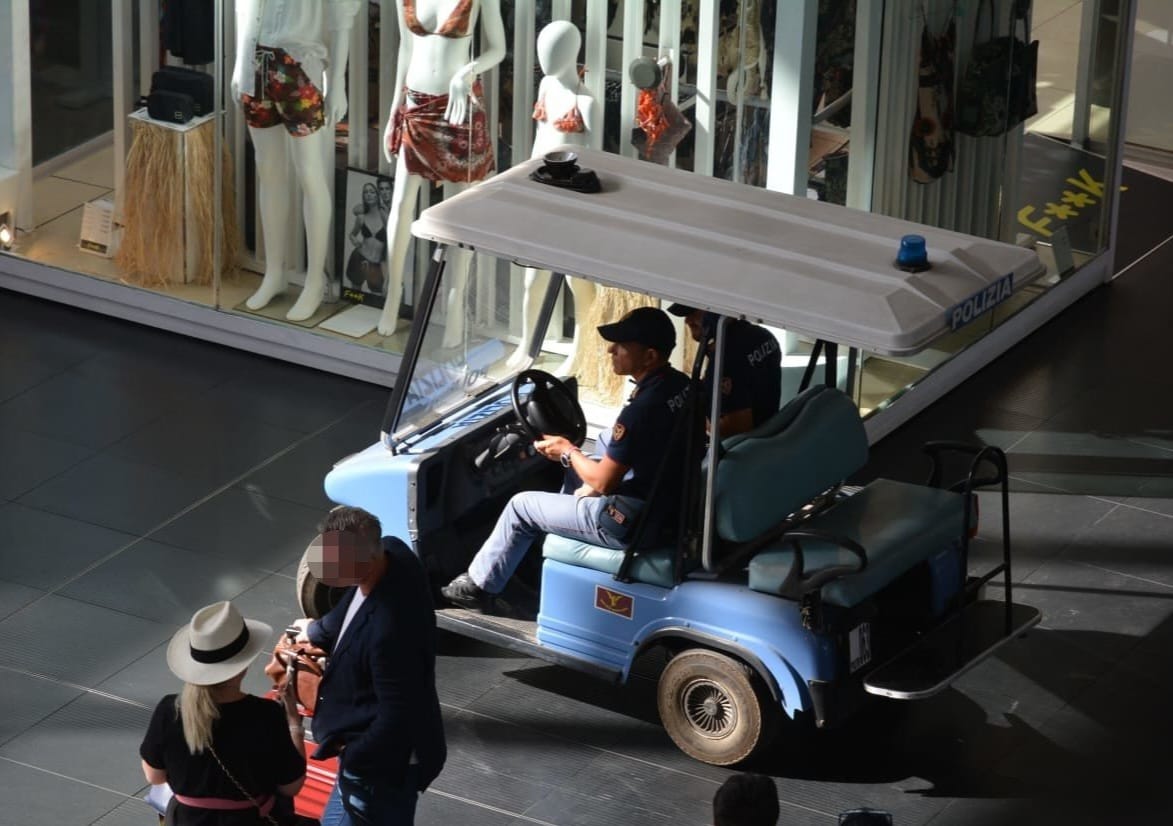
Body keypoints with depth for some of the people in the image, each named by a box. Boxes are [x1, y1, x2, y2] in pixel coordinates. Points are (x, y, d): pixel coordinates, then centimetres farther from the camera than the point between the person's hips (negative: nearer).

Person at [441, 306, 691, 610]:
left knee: (521, 506, 8)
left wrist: (567, 452, -1)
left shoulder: (641, 410, -29)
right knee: (577, 471, 31)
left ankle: (478, 586, 27)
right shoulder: (681, 385, -2)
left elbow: (603, 482, -20)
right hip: (673, 502, 8)